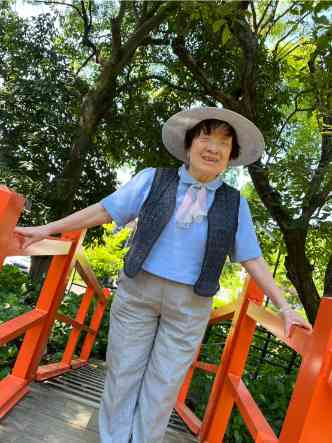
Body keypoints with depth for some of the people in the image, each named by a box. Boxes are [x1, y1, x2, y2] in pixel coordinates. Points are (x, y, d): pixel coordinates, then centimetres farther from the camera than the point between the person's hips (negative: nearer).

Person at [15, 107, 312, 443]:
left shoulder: (235, 204, 1)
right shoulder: (153, 180, -2)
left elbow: (252, 259, 4)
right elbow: (104, 210, 1)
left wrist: (284, 307, 2)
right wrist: (47, 229, 1)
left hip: (190, 305, 0)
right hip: (137, 290, 0)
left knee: (163, 385, 9)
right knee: (123, 372, 10)